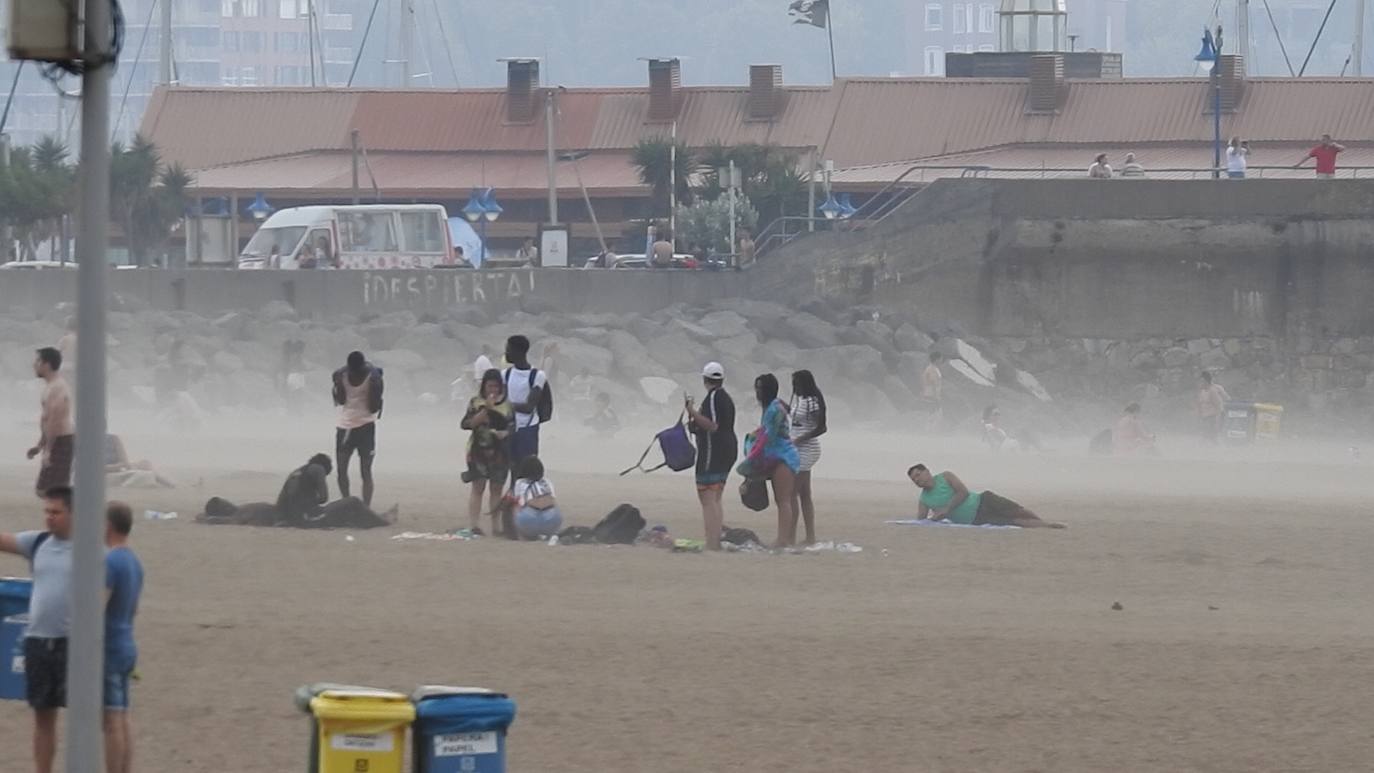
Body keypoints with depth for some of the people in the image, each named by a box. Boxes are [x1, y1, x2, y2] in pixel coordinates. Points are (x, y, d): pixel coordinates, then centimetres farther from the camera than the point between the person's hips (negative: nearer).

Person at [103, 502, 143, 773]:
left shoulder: (110, 562, -17)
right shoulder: (135, 562, 12)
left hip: (108, 650, -9)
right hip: (127, 647, 9)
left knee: (111, 722, -7)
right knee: (121, 722, 10)